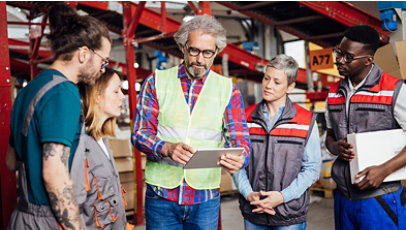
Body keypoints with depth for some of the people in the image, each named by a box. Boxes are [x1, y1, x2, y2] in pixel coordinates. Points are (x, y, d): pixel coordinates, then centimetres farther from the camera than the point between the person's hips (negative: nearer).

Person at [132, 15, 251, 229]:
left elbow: (240, 140, 0)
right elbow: (140, 133, -2)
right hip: (161, 194, -1)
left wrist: (238, 159, -24)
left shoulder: (228, 89, 5)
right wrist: (167, 148, -23)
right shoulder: (157, 81, 3)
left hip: (205, 198, 1)